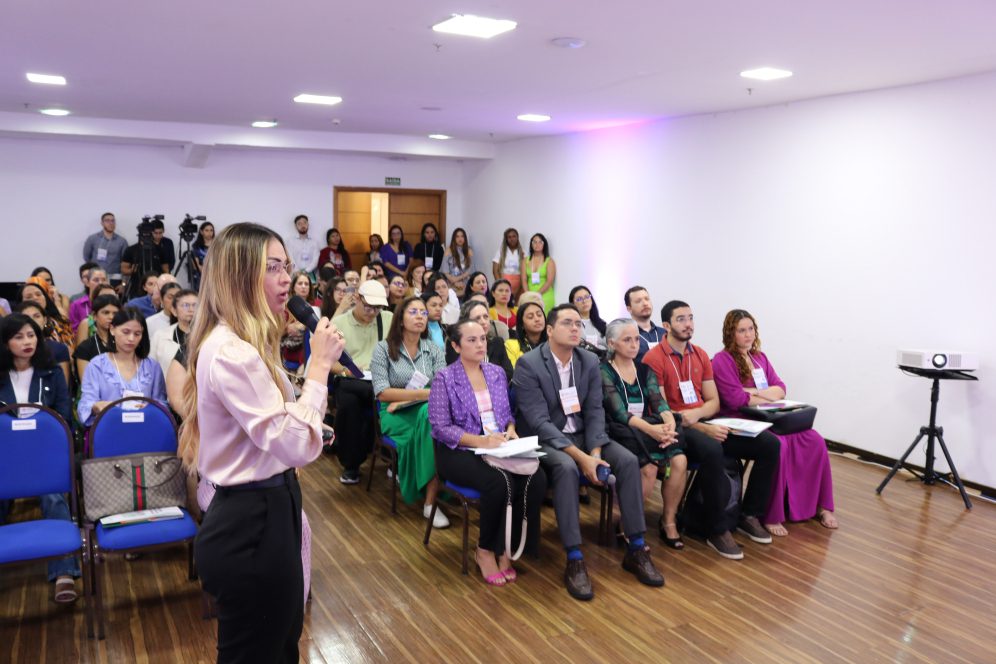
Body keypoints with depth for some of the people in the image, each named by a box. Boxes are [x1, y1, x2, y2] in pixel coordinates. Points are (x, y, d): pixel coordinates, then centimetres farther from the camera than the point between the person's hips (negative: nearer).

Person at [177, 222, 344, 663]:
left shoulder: (239, 344, 10)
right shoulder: (232, 353, -25)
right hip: (251, 523, -10)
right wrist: (320, 364, -23)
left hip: (259, 513, 10)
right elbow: (296, 445, -28)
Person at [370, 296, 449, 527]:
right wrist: (424, 393, -12)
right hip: (395, 415, -3)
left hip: (429, 412, 3)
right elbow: (382, 393, -8)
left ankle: (431, 500, -30)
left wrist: (406, 398, -14)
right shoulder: (383, 348, 1)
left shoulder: (434, 350, 10)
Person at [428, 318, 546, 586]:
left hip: (499, 448, 5)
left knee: (536, 478, -24)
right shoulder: (445, 379, -4)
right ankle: (485, 550, -9)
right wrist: (481, 441, -21)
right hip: (460, 452, -5)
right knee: (500, 482, -34)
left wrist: (510, 429, -5)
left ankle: (505, 548, -9)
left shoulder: (497, 373, 13)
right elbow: (441, 428, -10)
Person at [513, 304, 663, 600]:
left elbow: (594, 412, 0)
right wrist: (580, 457, -29)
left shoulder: (590, 362, 1)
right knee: (567, 467, -36)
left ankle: (636, 550, -6)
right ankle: (574, 560, -29)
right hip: (543, 439, -5)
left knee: (628, 460, -17)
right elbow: (539, 421, -22)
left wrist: (595, 452, -19)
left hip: (581, 434, 6)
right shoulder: (528, 364, -16)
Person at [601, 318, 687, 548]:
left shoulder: (644, 370, 16)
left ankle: (669, 520, -5)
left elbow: (659, 401, 3)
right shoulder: (604, 372, -1)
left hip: (649, 428, 5)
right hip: (620, 432, -5)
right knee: (649, 468, -31)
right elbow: (619, 412, -13)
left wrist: (669, 423, -19)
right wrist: (651, 429, -28)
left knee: (679, 460, -23)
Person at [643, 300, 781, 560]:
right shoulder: (653, 359, -9)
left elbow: (713, 401, 12)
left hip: (705, 421, 7)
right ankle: (718, 530, -21)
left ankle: (750, 515, 5)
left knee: (769, 443, -9)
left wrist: (696, 414, -12)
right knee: (712, 451, -39)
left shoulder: (701, 355, 12)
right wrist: (704, 429, -22)